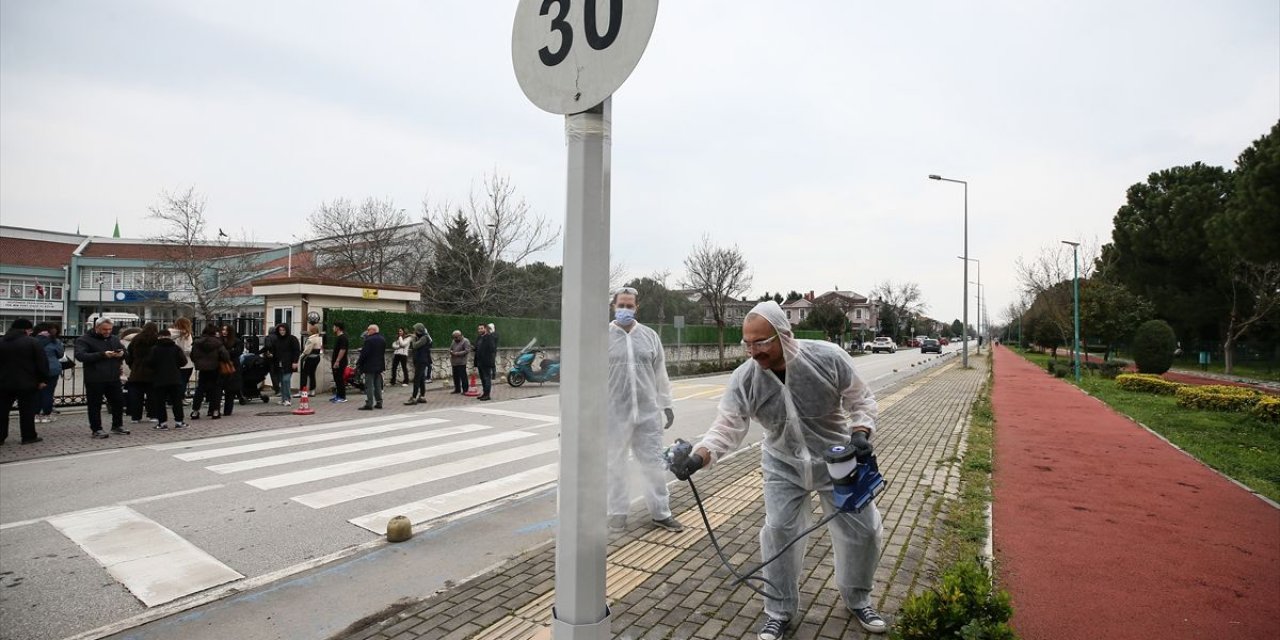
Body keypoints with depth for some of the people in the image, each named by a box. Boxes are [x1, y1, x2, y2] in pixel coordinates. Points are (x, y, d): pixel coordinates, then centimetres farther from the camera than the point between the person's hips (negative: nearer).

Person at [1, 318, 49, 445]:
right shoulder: (32, 342, -8)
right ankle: (28, 437, 5)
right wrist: (43, 379, -3)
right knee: (26, 411, 1)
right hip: (26, 383, -4)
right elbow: (42, 362, -10)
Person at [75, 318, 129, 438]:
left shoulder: (114, 339, 13)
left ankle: (117, 426, 25)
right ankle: (96, 429, 10)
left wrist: (122, 354, -7)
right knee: (95, 405, 1)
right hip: (95, 380, -6)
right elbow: (80, 356, -18)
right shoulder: (84, 340, -5)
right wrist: (102, 355, -27)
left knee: (119, 402, 11)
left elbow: (125, 351, 19)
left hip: (113, 378, 6)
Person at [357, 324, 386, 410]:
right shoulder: (383, 339, 10)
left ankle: (369, 404, -4)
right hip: (379, 366, 8)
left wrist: (360, 365, -7)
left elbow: (364, 353, -16)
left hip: (370, 366, -8)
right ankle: (379, 403, 15)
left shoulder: (369, 340, -16)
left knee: (369, 386, -4)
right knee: (378, 385, 12)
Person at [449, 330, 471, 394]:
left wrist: (457, 353, -18)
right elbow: (450, 348, 23)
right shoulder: (454, 341, 16)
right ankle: (457, 389, 22)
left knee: (463, 376, -5)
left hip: (461, 363, -7)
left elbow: (467, 350, -17)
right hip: (454, 362, 8)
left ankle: (465, 390, 2)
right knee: (456, 377, 12)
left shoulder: (465, 341, -8)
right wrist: (451, 352, -2)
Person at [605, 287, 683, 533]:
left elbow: (660, 373, 12)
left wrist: (666, 404, 11)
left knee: (654, 462, 8)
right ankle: (618, 512, 26)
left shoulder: (650, 335, 7)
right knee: (616, 464, 10)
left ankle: (661, 513, 22)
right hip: (615, 413, -2)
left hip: (648, 411, 3)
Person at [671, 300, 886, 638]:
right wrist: (699, 456, -39)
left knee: (863, 529, 9)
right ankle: (779, 612, 22)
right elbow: (727, 427, -22)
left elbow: (861, 399, -10)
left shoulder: (827, 357, -24)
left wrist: (861, 433, -27)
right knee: (778, 532, -1)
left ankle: (858, 600, 38)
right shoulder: (743, 379, -22)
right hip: (784, 466, 0)